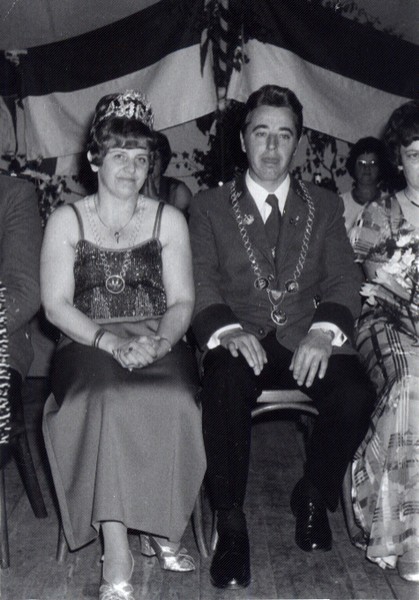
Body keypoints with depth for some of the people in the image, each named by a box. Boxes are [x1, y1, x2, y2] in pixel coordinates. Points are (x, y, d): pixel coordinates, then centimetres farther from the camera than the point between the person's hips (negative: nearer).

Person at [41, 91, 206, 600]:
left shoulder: (168, 220, 14)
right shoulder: (66, 220, 11)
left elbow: (183, 301, 7)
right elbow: (55, 305, 0)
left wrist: (159, 340, -16)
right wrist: (110, 340, -17)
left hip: (159, 345, 1)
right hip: (87, 345, -1)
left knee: (170, 401, -32)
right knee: (109, 398, -35)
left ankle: (161, 526, -11)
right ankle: (116, 551, -28)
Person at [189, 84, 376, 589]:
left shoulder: (325, 207, 16)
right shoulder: (209, 207, 12)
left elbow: (343, 281, 6)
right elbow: (201, 282, 1)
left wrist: (324, 330, -15)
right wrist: (227, 330, -20)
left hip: (308, 339, 2)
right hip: (241, 339, -1)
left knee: (355, 394, -28)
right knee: (224, 389, -35)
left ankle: (313, 497, 1)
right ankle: (230, 523, -15)